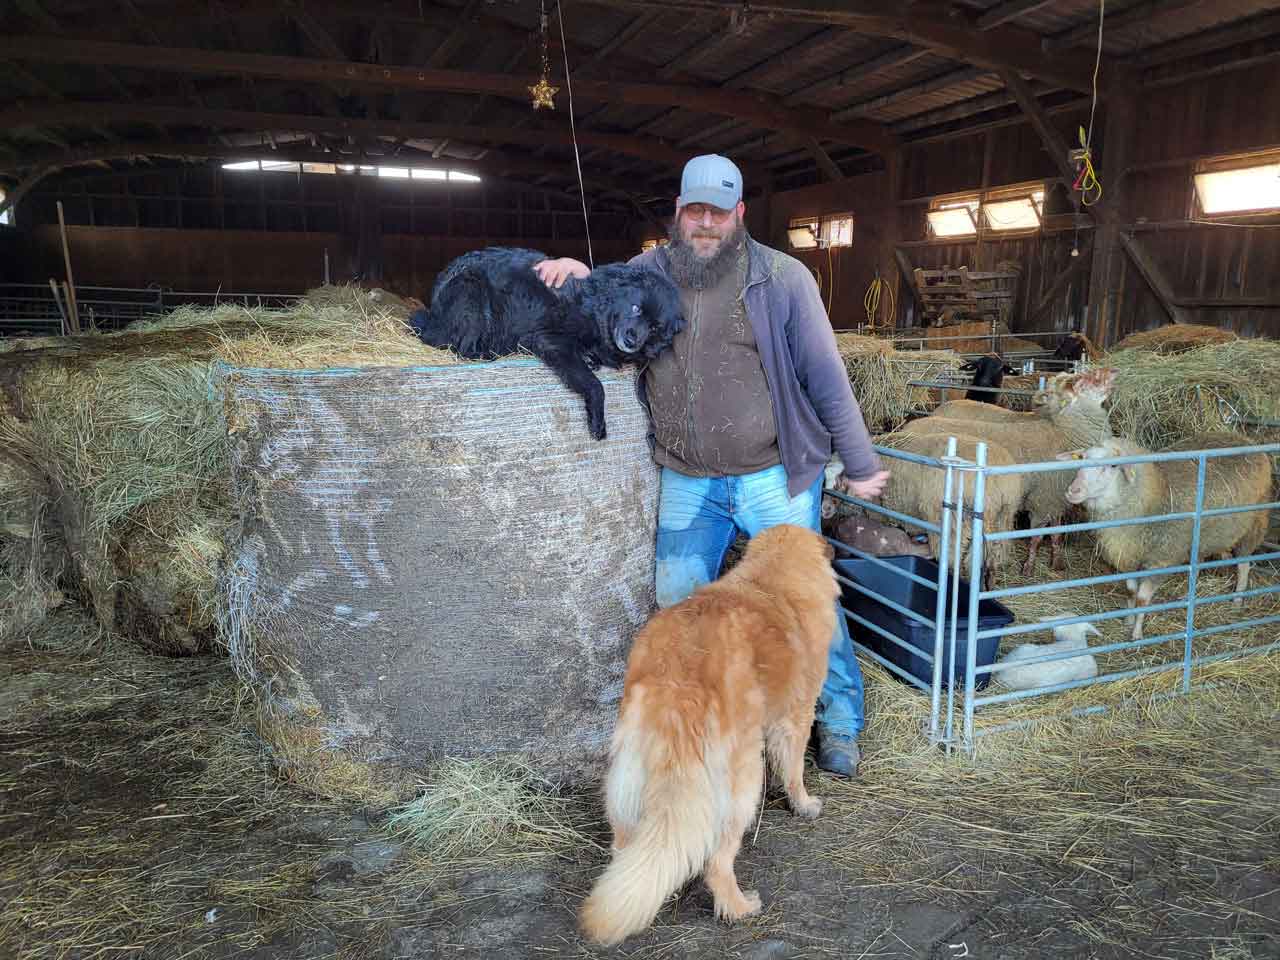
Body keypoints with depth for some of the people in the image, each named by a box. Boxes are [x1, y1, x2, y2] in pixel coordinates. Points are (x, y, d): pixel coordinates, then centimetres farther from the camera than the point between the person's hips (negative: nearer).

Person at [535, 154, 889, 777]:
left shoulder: (782, 278, -4)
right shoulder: (648, 272, 5)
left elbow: (826, 376, -2)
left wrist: (860, 465, 0)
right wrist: (576, 275, -5)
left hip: (774, 476, -3)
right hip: (686, 484, 3)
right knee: (677, 606, 11)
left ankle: (839, 721, 27)